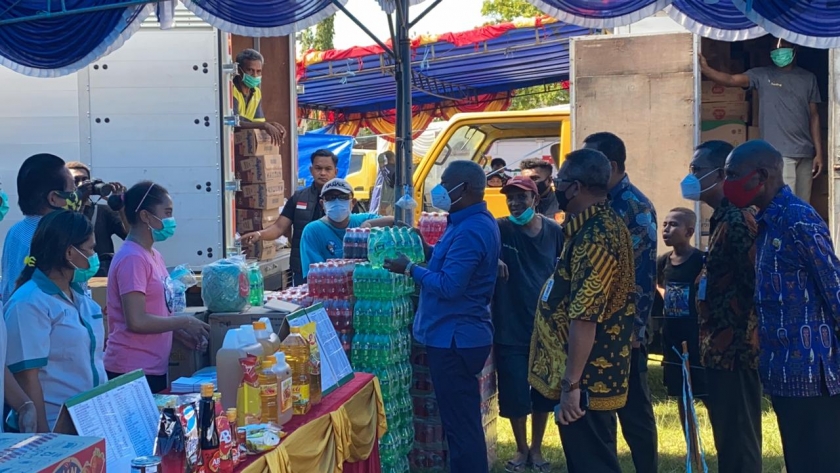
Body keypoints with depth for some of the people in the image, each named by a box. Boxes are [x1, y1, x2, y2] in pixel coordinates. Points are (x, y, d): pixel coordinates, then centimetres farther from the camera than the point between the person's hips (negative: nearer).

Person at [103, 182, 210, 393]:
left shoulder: (153, 256, 12)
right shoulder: (132, 258, -16)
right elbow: (137, 321, -23)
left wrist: (183, 334, 5)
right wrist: (184, 322, -12)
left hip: (154, 368, 9)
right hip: (133, 372, -9)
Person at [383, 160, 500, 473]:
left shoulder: (470, 230, -22)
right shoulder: (475, 222, 12)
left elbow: (448, 286, -26)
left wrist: (410, 269, -14)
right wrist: (424, 251, 7)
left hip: (454, 338, -11)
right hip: (460, 333, 11)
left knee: (460, 424, -1)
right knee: (463, 420, 19)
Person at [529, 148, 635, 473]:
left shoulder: (594, 237, -22)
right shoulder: (604, 224, 12)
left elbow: (585, 317, -27)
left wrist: (571, 383, -25)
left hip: (586, 379, -10)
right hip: (597, 373, 10)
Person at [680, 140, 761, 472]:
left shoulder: (737, 221, -16)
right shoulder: (722, 219, 14)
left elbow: (756, 287, -21)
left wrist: (744, 342, -19)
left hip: (734, 352, -10)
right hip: (721, 350, 10)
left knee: (738, 442, -3)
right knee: (729, 439, 17)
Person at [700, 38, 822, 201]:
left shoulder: (808, 79, 10)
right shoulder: (762, 75, 2)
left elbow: (814, 116, 9)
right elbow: (731, 80, -12)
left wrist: (819, 152, 4)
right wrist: (705, 69, -29)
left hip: (805, 153, 4)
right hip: (779, 153, -4)